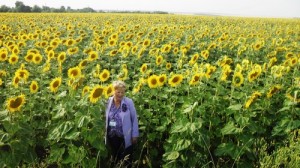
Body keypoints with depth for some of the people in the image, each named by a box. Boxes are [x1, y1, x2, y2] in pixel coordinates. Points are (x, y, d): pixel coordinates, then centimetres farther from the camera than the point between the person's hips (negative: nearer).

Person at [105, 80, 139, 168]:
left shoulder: (129, 102, -12)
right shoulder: (108, 102, -3)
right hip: (112, 137, 3)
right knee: (115, 159, 19)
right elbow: (105, 118, 8)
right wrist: (105, 133, 7)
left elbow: (134, 119, -6)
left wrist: (135, 135, -6)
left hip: (125, 138, -3)